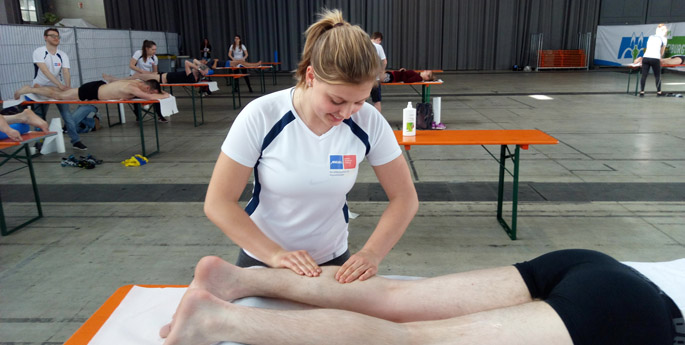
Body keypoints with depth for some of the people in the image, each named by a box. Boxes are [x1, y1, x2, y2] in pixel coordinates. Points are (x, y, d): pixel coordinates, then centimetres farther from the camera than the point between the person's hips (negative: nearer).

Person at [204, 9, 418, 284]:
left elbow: (405, 197, -11)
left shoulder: (369, 122, -18)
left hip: (332, 260, 2)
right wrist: (275, 254, -28)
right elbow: (218, 202, -19)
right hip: (262, 259, -1)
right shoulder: (261, 117, -23)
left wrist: (372, 253, -26)